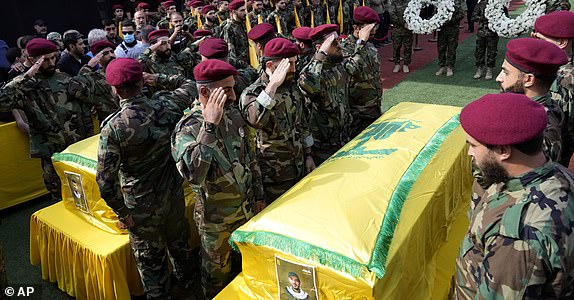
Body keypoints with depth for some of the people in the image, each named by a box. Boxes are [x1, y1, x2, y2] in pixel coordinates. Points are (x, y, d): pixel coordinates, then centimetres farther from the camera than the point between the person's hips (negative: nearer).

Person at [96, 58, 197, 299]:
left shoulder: (113, 127, -23)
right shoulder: (166, 106, -14)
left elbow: (105, 180, -21)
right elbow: (188, 85, 8)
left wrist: (121, 213, -9)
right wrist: (158, 79, 3)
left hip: (143, 206, -4)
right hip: (174, 195, 5)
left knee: (150, 259, 18)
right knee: (179, 242, 29)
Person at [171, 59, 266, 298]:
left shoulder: (233, 115, -4)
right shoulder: (188, 129, -24)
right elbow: (193, 175, -43)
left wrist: (259, 197, 11)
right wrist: (210, 126, -44)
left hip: (247, 208, 6)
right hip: (216, 219, -5)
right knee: (217, 272, 18)